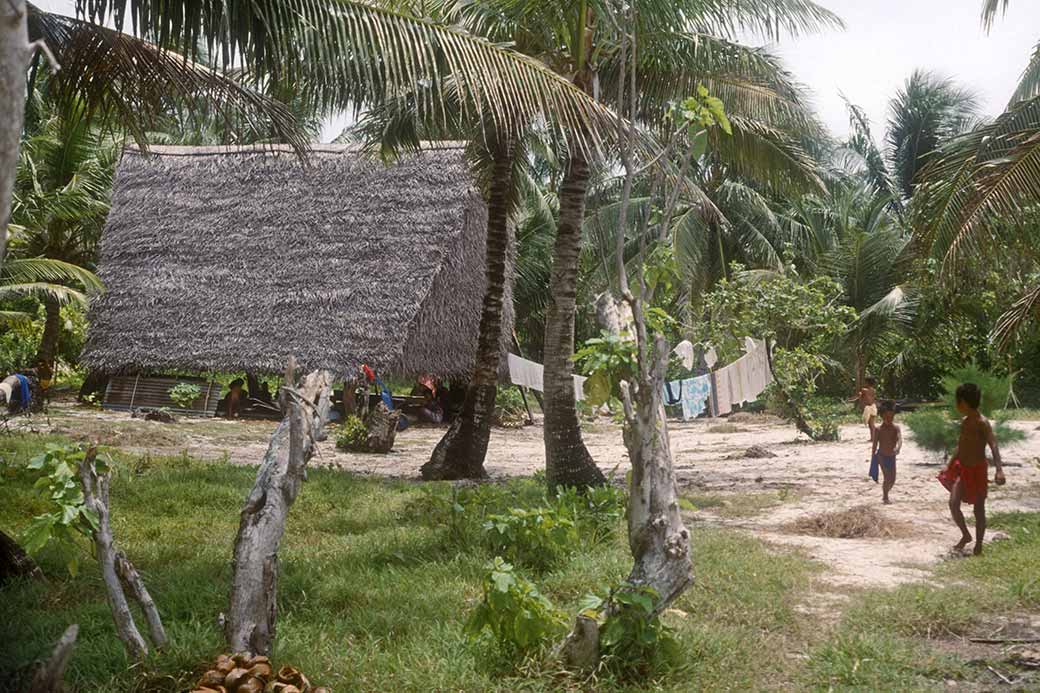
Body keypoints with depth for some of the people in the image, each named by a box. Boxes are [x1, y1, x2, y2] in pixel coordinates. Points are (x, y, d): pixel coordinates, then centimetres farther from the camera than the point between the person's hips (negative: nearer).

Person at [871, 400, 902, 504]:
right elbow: (875, 445, -4)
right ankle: (885, 497, 1)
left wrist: (898, 448, -44)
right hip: (882, 456, -4)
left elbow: (900, 439, -24)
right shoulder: (878, 429, -11)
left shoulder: (896, 428, -6)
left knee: (892, 480, 10)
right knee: (887, 477, -13)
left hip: (892, 456, 4)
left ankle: (885, 495, 34)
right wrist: (873, 458, -3)